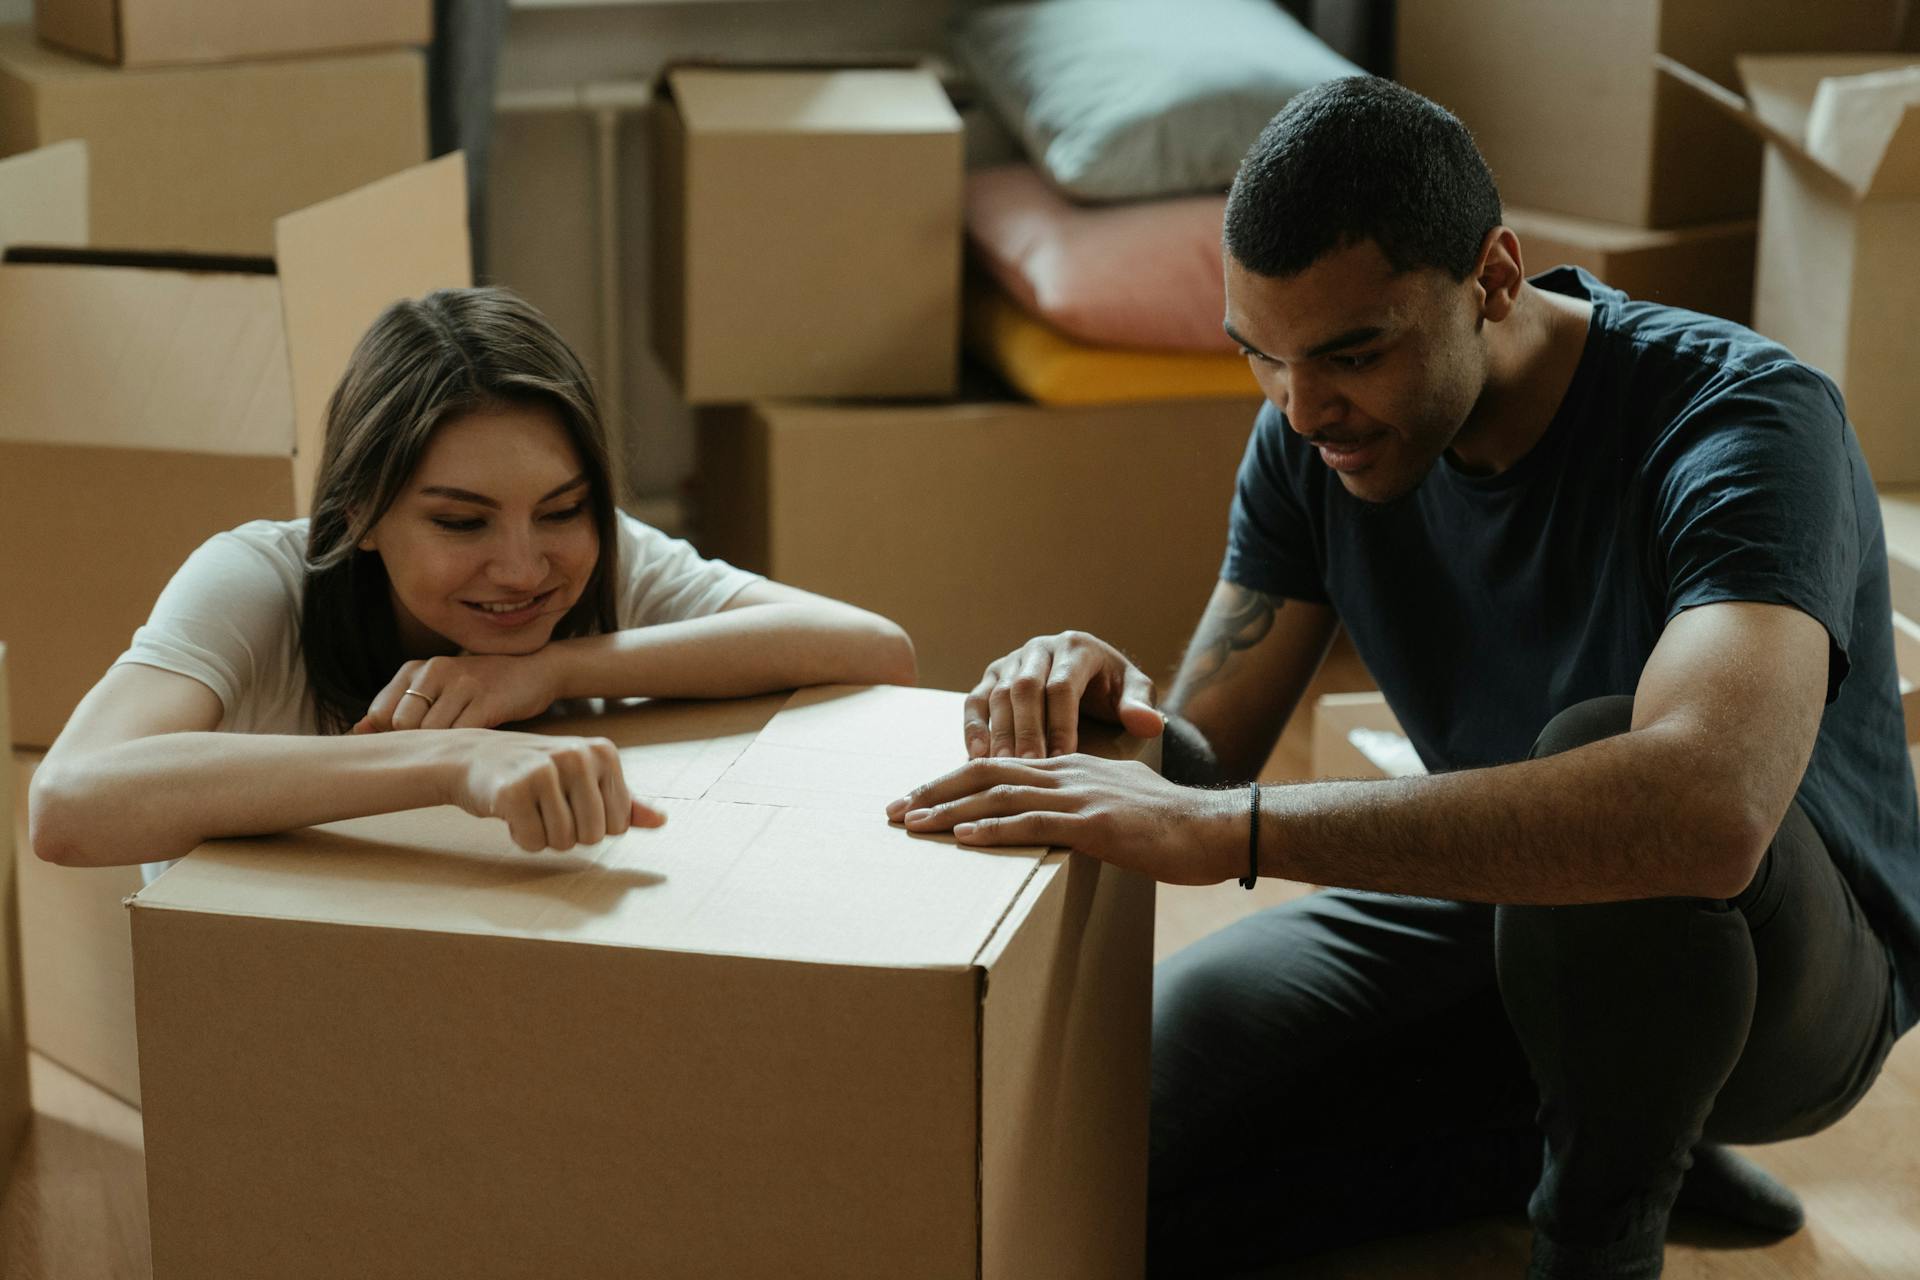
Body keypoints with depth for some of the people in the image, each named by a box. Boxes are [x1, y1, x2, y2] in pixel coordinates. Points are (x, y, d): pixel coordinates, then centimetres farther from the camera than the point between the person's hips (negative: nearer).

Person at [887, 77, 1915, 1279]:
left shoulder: (1745, 418, -30)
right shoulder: (1313, 435, -9)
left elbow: (1709, 806, -49)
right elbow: (1207, 756, -7)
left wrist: (1233, 827, -51)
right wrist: (1108, 709, -32)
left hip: (1802, 955, -5)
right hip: (1494, 904, 6)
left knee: (1599, 750, -39)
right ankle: (1603, 1130, 5)